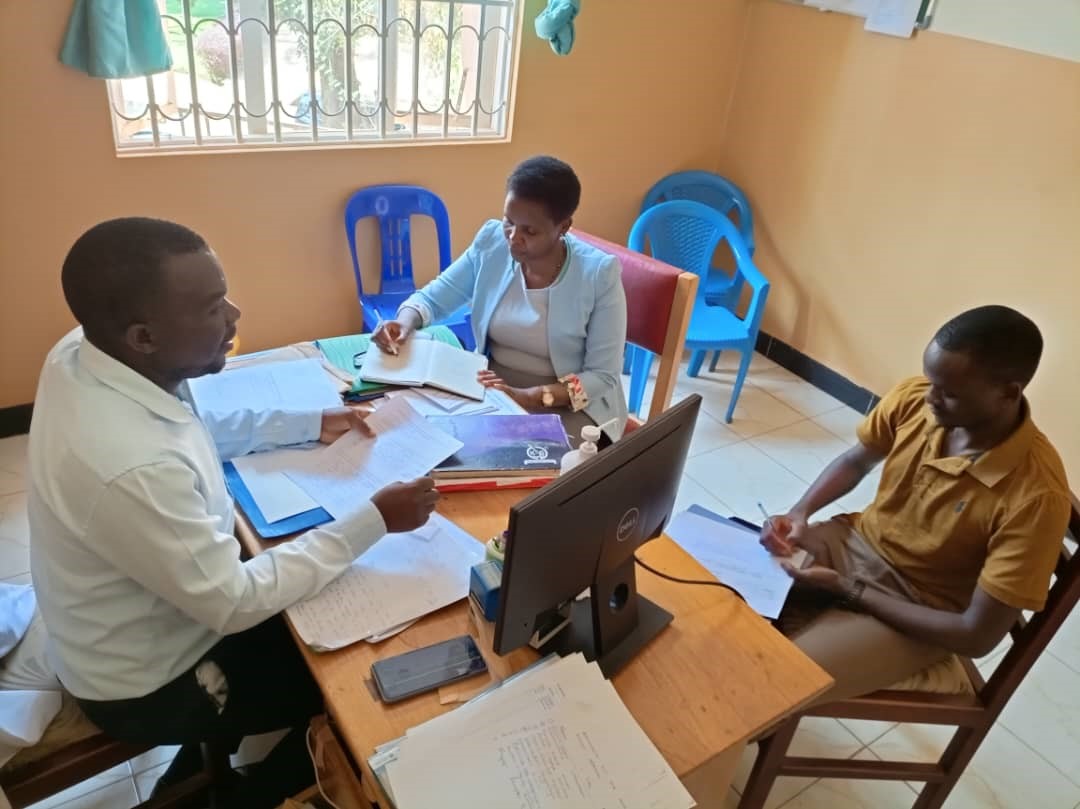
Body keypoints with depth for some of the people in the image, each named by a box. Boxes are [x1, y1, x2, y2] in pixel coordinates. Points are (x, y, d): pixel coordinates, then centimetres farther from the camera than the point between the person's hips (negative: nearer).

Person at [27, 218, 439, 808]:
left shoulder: (82, 353, -14)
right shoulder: (134, 468, -41)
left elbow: (198, 427, 5)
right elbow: (236, 604, -28)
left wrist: (310, 425, 0)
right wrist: (373, 521, -25)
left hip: (143, 618, 7)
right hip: (148, 684, -7)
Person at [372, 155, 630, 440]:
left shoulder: (599, 274, -18)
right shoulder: (491, 243, -6)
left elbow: (604, 378, -16)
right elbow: (432, 298, 4)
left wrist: (530, 397, -30)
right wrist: (405, 322, -19)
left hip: (568, 405, -4)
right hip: (490, 387, 5)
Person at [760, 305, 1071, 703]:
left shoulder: (1035, 495, -29)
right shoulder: (913, 398, -14)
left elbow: (977, 636, -24)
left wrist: (848, 590, -22)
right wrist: (799, 513, -10)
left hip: (916, 613, -5)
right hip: (852, 544, 5)